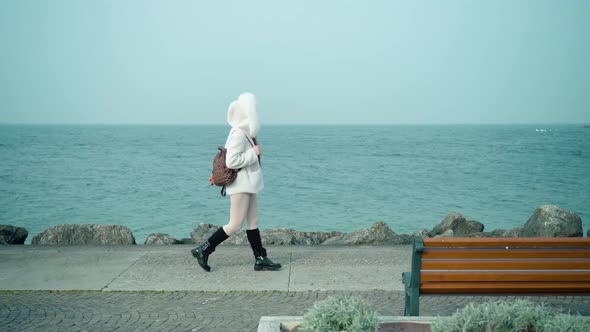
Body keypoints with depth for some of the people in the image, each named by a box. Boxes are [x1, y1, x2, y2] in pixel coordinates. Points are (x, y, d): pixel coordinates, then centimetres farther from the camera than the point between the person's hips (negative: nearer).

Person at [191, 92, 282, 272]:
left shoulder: (244, 132, 10)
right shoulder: (239, 134, -19)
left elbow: (226, 154, 19)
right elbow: (231, 161, -25)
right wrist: (253, 154, -17)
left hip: (248, 184, 10)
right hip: (241, 184, -10)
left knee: (253, 222, 10)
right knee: (235, 225, -4)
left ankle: (260, 259, 15)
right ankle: (203, 250, 5)